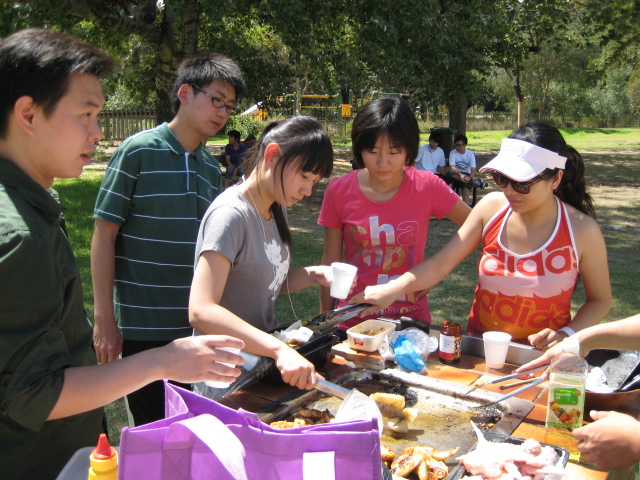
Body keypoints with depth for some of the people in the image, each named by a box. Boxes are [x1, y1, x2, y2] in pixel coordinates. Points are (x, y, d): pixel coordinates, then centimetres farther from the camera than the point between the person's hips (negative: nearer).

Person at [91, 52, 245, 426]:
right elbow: (104, 235, -8)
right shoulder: (138, 151, -8)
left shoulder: (212, 168, 8)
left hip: (197, 326, 5)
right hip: (144, 327, -5)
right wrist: (105, 319, -11)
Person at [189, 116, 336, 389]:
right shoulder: (231, 215, -22)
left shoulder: (275, 209, 5)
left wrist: (312, 275, -5)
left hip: (265, 356, 7)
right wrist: (279, 349, -41)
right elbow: (200, 311, -32)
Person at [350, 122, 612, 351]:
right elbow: (441, 263, -6)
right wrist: (393, 289, -19)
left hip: (541, 357, -2)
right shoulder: (491, 207, -4)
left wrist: (566, 334, -13)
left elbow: (600, 299, 4)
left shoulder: (581, 230, -10)